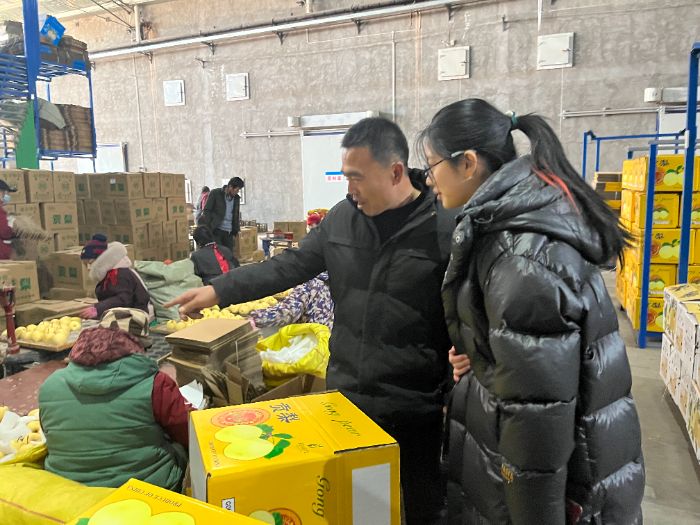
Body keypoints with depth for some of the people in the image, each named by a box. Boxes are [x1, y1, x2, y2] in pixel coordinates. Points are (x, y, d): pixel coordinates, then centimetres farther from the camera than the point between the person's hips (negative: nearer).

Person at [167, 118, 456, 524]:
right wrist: (219, 290, -1)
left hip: (414, 409, -4)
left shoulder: (445, 228, -15)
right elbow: (292, 265, 4)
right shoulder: (343, 217, 1)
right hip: (345, 397, 5)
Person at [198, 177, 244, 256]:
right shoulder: (215, 193, -3)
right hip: (216, 230, -4)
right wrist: (209, 229, -11)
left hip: (228, 232, 4)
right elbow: (206, 211, -4)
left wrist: (234, 233, 11)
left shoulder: (236, 198, 11)